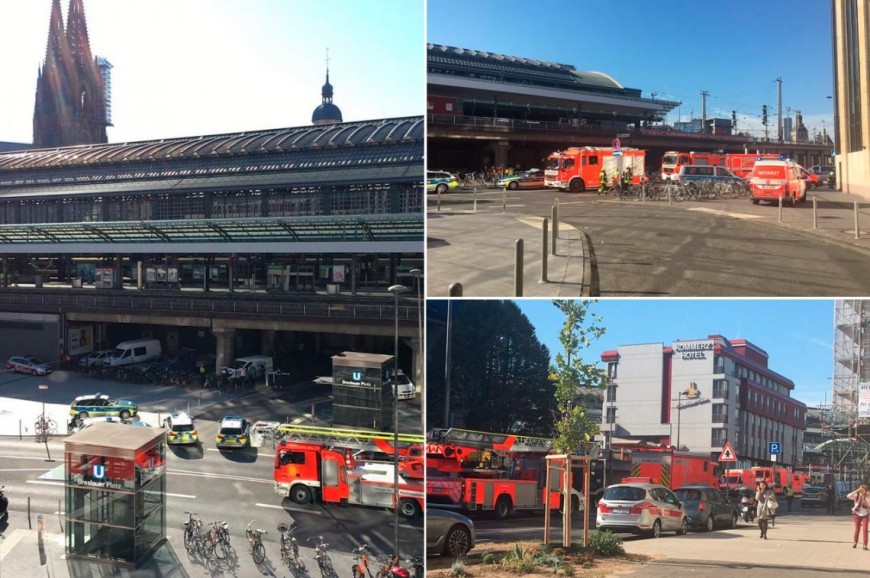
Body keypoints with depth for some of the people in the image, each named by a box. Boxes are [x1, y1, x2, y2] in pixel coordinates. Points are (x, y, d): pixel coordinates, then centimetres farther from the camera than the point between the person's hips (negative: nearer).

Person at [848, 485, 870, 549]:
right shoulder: (856, 496, -4)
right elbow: (848, 496, -21)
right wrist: (856, 491, -23)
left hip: (865, 515, 0)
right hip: (857, 514, 0)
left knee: (864, 529, -9)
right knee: (857, 529, 7)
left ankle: (865, 545, -3)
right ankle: (855, 542, 26)